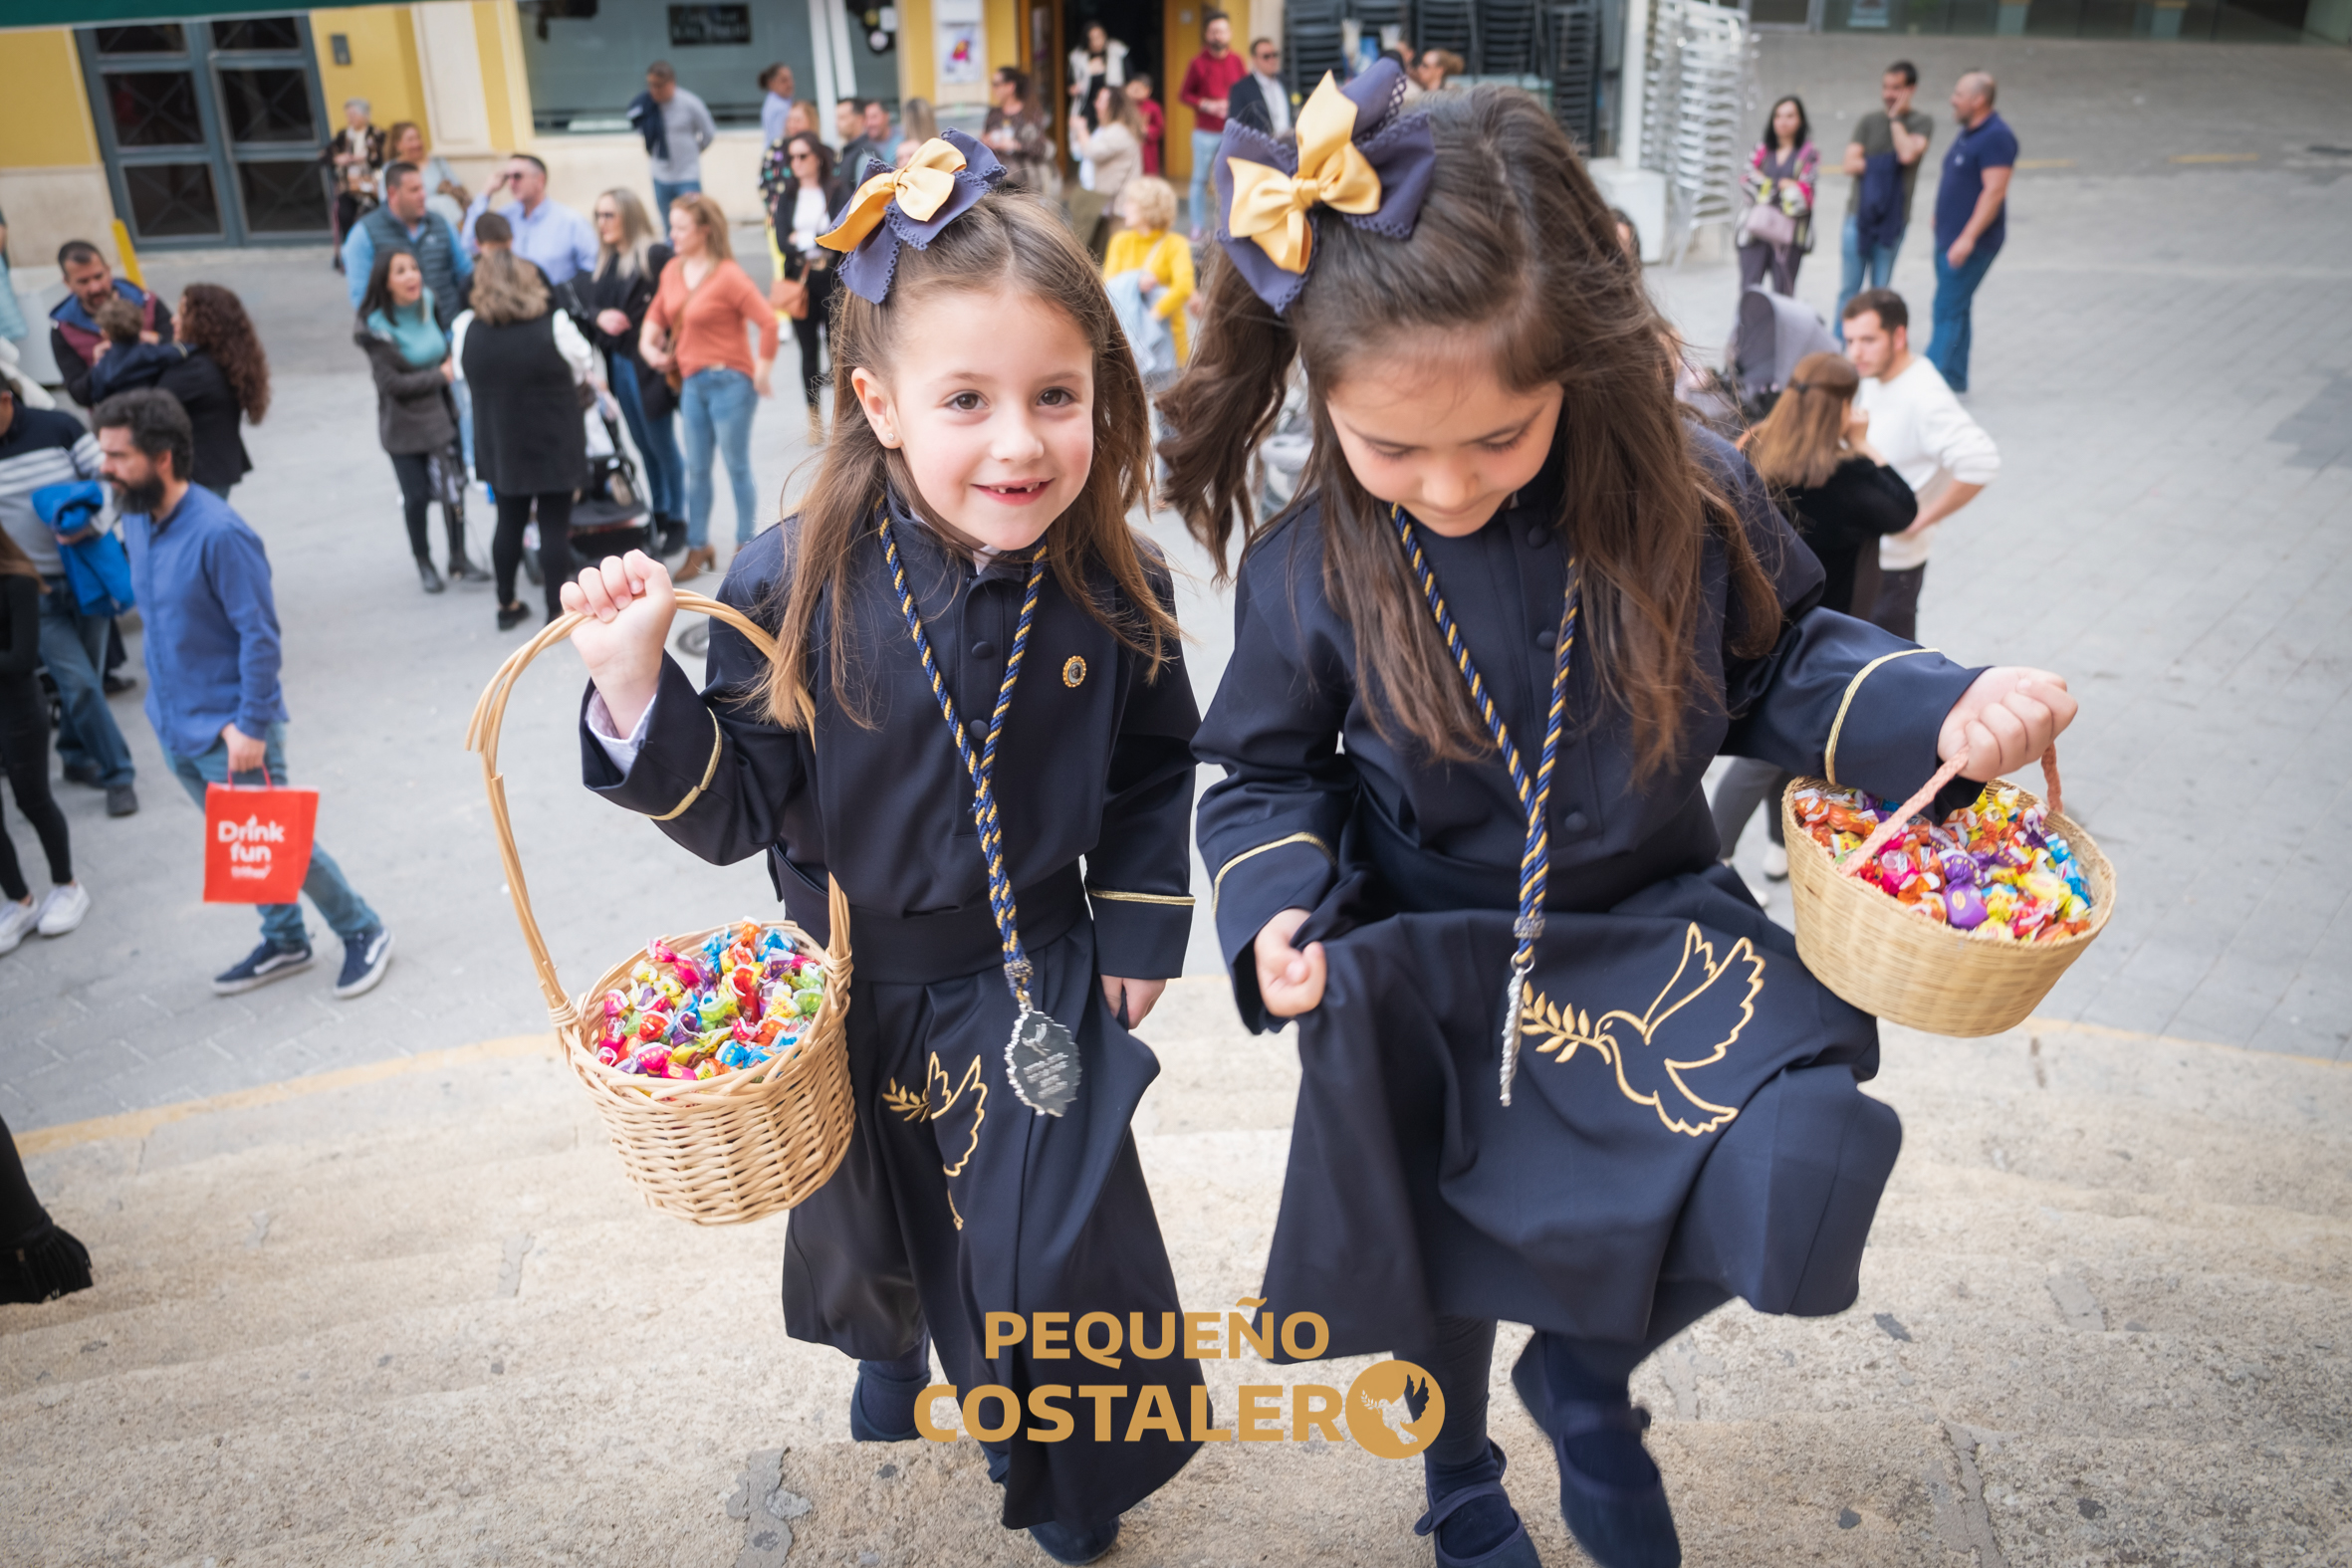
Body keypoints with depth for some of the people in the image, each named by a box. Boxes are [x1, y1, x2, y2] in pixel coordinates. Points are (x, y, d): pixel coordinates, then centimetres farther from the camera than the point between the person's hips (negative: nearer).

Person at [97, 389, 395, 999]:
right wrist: (166, 697, 17)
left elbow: (259, 635, -21)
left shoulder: (217, 533, -24)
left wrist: (251, 726, -21)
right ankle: (284, 941, 35)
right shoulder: (136, 519, 2)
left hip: (230, 730, -8)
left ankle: (364, 932, 20)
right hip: (175, 724, 8)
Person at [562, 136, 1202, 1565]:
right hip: (853, 986, 1)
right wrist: (640, 696, -30)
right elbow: (736, 812, -15)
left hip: (1035, 982, 0)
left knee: (1053, 1243, 6)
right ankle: (892, 1346, 63)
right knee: (870, 1217, 25)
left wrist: (1141, 927, 0)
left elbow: (1155, 771, 1)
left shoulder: (1117, 590, -16)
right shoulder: (795, 588, -21)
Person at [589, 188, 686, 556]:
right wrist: (601, 317, -7)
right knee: (643, 445, 15)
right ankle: (657, 515, 27)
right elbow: (593, 302, 16)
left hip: (648, 365, -8)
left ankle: (676, 522, 16)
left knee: (662, 445, 3)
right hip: (617, 363, 8)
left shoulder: (655, 255, -13)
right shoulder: (605, 260, 12)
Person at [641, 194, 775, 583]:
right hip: (691, 382, 7)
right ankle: (698, 547, 22)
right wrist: (648, 343, 5)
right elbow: (657, 312, 22)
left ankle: (746, 545, 18)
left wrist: (761, 372, -15)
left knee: (736, 466, 4)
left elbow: (767, 322, -19)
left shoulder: (728, 276, -15)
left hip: (729, 380, -7)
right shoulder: (673, 270, 6)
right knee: (696, 468, 11)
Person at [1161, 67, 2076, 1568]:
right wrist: (1280, 905, -18)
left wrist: (1942, 713, -14)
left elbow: (1777, 663, 2)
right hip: (1431, 973, 0)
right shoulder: (1307, 568, -15)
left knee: (1797, 1176, -21)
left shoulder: (1689, 499, -14)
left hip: (1654, 934, 1)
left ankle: (1589, 1375, 15)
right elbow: (1267, 772, 0)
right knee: (1450, 1266, 15)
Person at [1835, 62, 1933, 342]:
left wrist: (1895, 118, -5)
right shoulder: (1869, 121, 7)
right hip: (1859, 214, 1)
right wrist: (1888, 165, -10)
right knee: (1849, 287, 2)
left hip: (1893, 219, -1)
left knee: (1880, 290, 5)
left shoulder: (1922, 123, 2)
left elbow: (1908, 154, -17)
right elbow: (1851, 164, -3)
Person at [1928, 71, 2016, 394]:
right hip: (1949, 237, 10)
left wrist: (1968, 237, -28)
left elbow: (1994, 191, -23)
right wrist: (1940, 217, 23)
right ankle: (1954, 378, 20)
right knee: (1956, 309, 13)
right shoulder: (1968, 132, 14)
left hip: (1971, 242, -9)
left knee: (1948, 310, -11)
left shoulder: (1996, 137, -16)